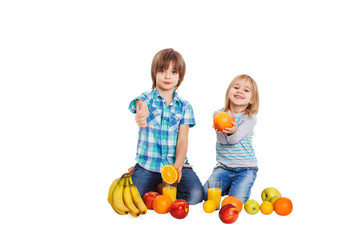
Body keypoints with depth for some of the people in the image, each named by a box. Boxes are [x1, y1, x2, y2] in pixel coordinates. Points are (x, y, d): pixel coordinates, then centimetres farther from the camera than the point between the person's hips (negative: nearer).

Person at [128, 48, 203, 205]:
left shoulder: (184, 106, 4)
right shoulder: (146, 98, -2)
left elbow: (182, 140, -2)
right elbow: (142, 106, -29)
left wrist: (178, 165, -19)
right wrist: (141, 115, -55)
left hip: (176, 163, 2)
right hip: (148, 164, -1)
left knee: (195, 196, -20)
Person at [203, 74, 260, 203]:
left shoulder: (250, 118, -6)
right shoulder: (219, 114, 0)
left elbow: (235, 139, -22)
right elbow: (223, 140, -15)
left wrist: (233, 131, -48)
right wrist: (221, 130, -40)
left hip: (246, 168, -2)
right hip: (223, 167, 2)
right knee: (206, 194, -14)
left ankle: (241, 187, 17)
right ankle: (228, 186, 17)